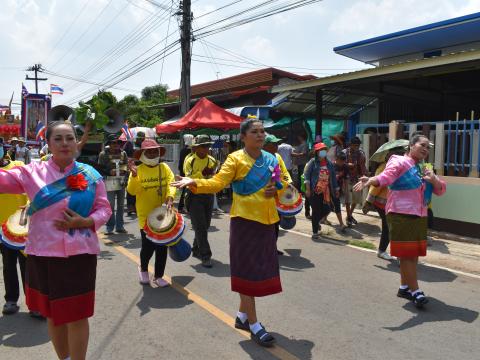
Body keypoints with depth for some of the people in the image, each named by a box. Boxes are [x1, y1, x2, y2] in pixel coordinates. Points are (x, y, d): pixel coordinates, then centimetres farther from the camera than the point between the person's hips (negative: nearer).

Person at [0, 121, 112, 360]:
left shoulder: (90, 175, -2)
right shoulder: (32, 172, 0)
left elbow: (104, 209, 0)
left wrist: (85, 222, -16)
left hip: (79, 253, -1)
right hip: (43, 253, 2)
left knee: (77, 315, 5)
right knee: (52, 314, 17)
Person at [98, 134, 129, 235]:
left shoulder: (123, 153, 7)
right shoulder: (103, 154, -3)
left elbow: (127, 164, 16)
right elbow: (100, 168, -3)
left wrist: (124, 170, -5)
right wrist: (109, 172, -19)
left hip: (121, 182, 4)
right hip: (110, 182, -4)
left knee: (120, 205, 10)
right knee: (110, 205, -3)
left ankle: (119, 226, 19)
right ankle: (110, 227, 6)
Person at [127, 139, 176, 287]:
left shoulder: (164, 167, 2)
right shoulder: (138, 170, -5)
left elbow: (171, 183, -8)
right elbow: (132, 191, -13)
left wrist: (170, 197, -25)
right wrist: (134, 176, -28)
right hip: (146, 215, -3)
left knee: (162, 247, 9)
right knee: (148, 246, -4)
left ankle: (158, 276, 26)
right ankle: (143, 268, 29)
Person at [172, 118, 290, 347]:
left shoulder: (271, 159, 9)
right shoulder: (235, 159, -10)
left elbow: (282, 182, 19)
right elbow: (218, 183, -20)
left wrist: (277, 188, -3)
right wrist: (194, 182, -35)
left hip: (266, 219, 7)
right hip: (245, 219, -7)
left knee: (261, 267, 13)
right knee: (248, 269, -1)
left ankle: (242, 315, 30)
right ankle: (253, 324, 12)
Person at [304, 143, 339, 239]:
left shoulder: (329, 163, 12)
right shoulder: (313, 162, -4)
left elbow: (333, 177, 16)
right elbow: (307, 175, -9)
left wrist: (336, 189, 15)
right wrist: (308, 189, -15)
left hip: (325, 191, 5)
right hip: (314, 191, -5)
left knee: (326, 209, 3)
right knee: (316, 211, 0)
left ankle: (316, 222, 34)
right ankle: (315, 232, 13)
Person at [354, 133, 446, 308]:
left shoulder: (426, 169, 20)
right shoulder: (400, 162, -4)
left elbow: (441, 190, 17)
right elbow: (386, 176, -23)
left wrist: (434, 179, -6)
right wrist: (370, 181, -44)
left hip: (420, 217, 8)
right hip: (401, 215, -8)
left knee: (413, 254, 13)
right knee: (407, 254, -7)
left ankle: (404, 287, 26)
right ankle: (415, 291, -1)